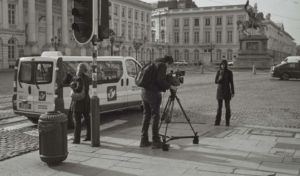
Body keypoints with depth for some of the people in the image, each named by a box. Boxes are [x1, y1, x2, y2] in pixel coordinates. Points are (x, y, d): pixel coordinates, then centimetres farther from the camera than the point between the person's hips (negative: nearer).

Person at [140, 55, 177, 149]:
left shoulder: (153, 64, 20)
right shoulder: (162, 65, -5)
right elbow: (160, 80, -16)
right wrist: (170, 86, -6)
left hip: (144, 91, 8)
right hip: (154, 93, -8)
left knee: (146, 115, 12)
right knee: (155, 116, -3)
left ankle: (144, 140, 15)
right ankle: (156, 142, -1)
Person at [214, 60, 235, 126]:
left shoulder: (229, 72, -5)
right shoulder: (218, 72, 1)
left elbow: (231, 83, -3)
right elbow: (216, 82, -2)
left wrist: (233, 92, -6)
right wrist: (219, 79, -25)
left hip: (227, 91, -2)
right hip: (219, 91, 2)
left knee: (227, 106, 0)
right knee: (219, 107, 2)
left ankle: (227, 122, 10)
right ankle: (217, 122, 7)